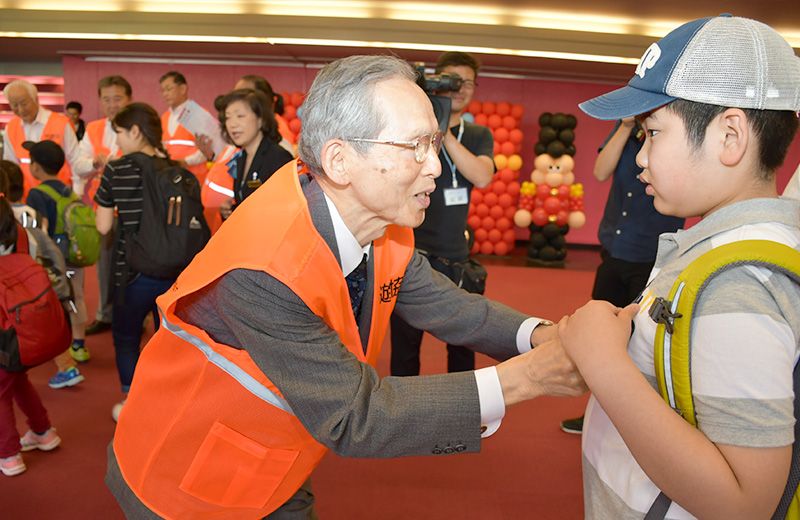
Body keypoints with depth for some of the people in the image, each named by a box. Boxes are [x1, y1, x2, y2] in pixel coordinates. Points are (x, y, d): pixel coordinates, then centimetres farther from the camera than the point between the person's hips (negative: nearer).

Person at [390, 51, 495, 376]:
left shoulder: (479, 135, 10)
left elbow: (482, 177, -10)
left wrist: (444, 132, -18)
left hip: (455, 255, 3)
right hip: (411, 252, -3)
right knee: (405, 341, 6)